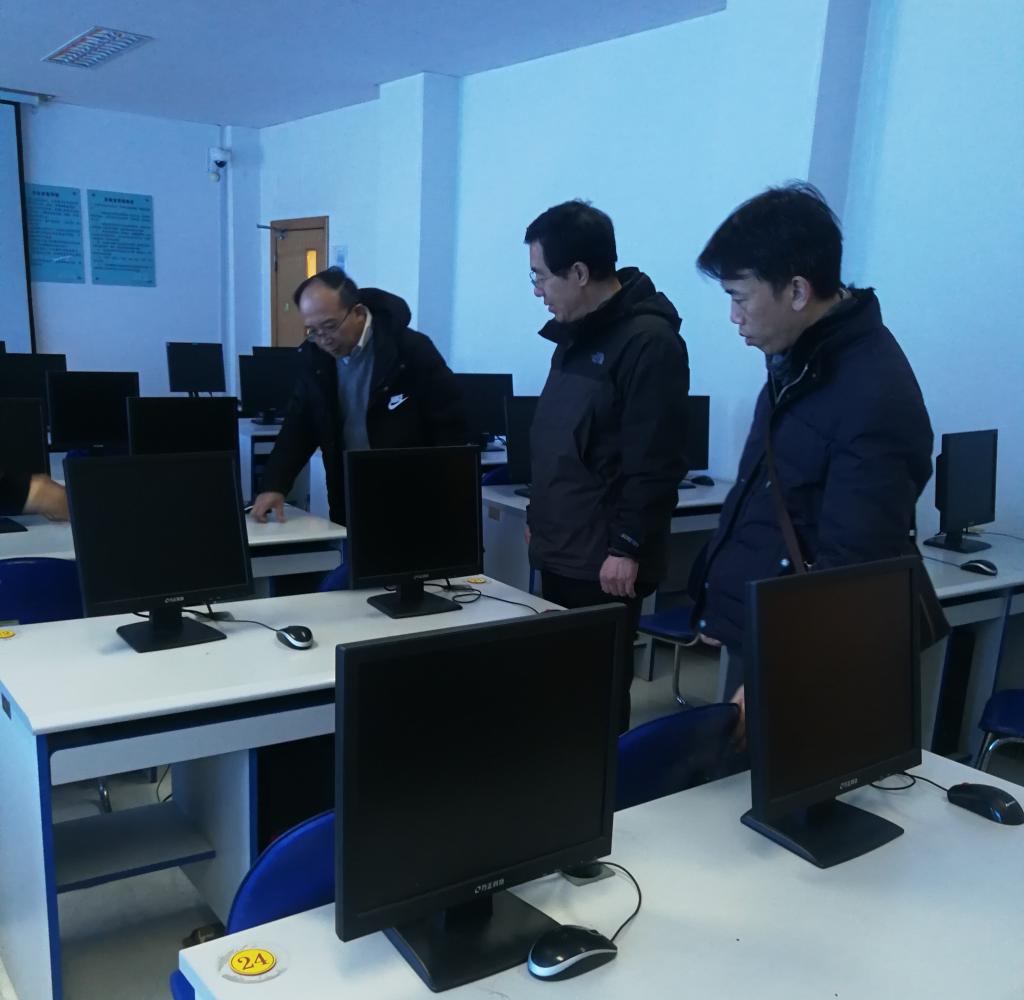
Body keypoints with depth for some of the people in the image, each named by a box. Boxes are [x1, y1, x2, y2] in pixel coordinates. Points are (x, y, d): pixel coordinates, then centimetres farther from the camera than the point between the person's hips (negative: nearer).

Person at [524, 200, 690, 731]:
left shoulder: (649, 340, -16)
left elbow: (654, 460, -20)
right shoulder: (575, 334, 13)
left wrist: (628, 547, -19)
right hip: (561, 552, 9)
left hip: (605, 560, -9)